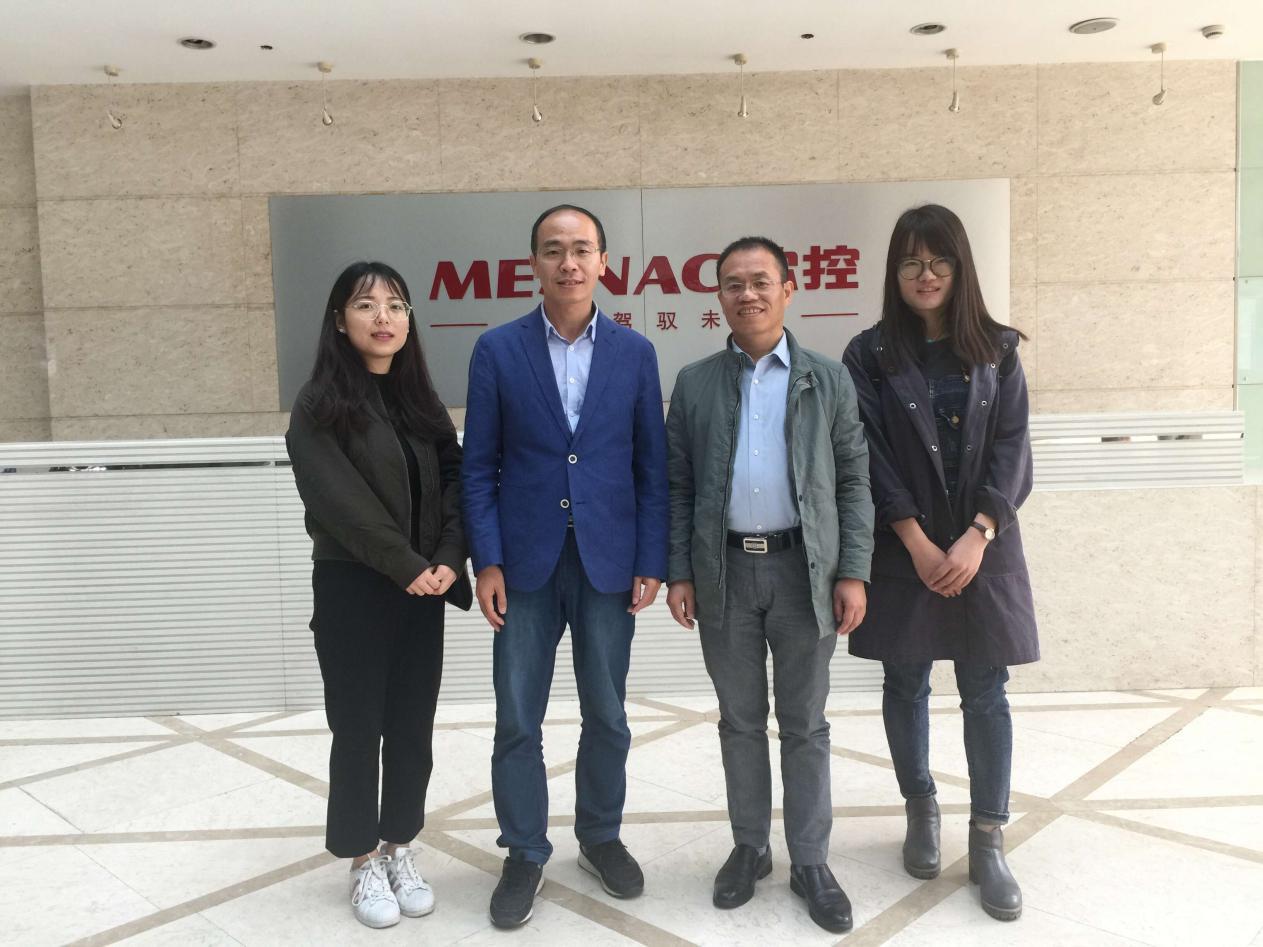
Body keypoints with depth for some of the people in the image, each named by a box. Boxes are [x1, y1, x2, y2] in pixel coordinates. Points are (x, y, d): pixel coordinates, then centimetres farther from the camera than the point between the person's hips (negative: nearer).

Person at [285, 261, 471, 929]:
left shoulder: (420, 399, 10)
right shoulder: (320, 406, -7)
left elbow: (455, 482, 3)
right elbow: (340, 502, -15)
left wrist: (448, 560, -11)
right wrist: (406, 566, -16)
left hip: (421, 591, 5)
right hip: (353, 590, -4)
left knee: (412, 727, 10)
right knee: (358, 728, 5)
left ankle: (400, 849, 27)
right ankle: (364, 862, 22)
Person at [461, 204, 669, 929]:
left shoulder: (635, 352, 3)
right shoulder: (498, 350, 0)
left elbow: (653, 466, 3)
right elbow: (479, 466, 0)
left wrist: (652, 562, -2)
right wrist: (488, 560, -7)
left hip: (608, 563, 1)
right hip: (525, 563, 0)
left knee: (607, 717, 12)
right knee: (517, 722, 6)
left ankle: (601, 836, 34)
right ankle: (525, 855, 25)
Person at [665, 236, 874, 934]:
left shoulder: (829, 380, 4)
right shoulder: (695, 384, 5)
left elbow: (853, 482, 2)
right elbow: (678, 486, 5)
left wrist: (853, 572, -5)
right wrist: (678, 574, -2)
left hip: (804, 569, -1)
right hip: (724, 571, 1)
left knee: (805, 724, 9)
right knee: (740, 720, 13)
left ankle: (810, 861, 22)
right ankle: (749, 848, 28)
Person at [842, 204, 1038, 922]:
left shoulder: (997, 351, 4)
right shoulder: (870, 356, -1)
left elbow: (1010, 449, -2)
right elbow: (871, 457, -6)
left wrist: (975, 538, -14)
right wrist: (917, 541, -13)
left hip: (984, 547, 1)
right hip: (903, 551, -1)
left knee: (986, 694, 3)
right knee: (906, 685, 10)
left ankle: (989, 842, 15)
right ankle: (922, 809, 30)